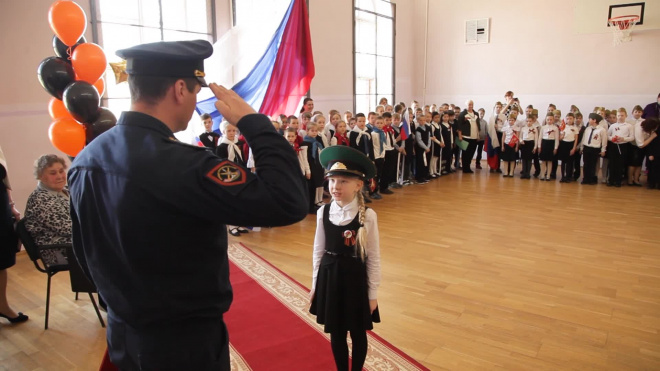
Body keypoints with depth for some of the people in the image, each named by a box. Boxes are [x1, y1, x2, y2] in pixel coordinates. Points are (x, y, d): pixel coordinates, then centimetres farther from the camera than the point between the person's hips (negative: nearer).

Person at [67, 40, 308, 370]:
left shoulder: (85, 159, -3)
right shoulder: (181, 165, -30)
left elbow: (86, 255, 9)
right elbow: (288, 203, -33)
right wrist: (253, 122, -22)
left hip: (122, 334, 7)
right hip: (184, 342, -7)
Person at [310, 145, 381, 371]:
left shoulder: (367, 215, -15)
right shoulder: (323, 212, -6)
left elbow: (373, 257, -7)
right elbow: (318, 251, 5)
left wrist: (373, 293, -3)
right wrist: (315, 285, 10)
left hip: (355, 278, -2)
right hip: (329, 278, 3)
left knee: (358, 333, 14)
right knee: (335, 333, 16)